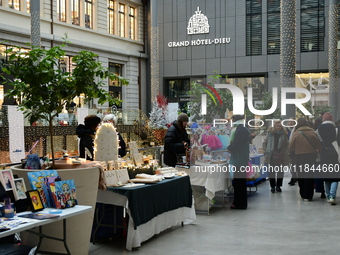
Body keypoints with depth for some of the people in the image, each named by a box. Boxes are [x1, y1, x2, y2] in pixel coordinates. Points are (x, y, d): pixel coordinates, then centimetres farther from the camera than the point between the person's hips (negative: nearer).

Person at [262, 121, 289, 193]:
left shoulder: (284, 134, 3)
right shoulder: (270, 133, 2)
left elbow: (286, 145, 3)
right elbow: (264, 143, 9)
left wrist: (286, 155, -4)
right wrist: (266, 151, 0)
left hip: (280, 156, 1)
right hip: (272, 156, 0)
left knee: (280, 171, 6)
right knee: (272, 171, 2)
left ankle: (278, 186, 18)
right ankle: (272, 186, 11)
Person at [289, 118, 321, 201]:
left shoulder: (295, 133, -6)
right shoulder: (312, 132, -3)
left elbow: (291, 148, -6)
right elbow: (319, 146, 0)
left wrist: (294, 155, 10)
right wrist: (316, 151, 17)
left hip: (299, 157, 0)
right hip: (311, 156, 0)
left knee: (301, 175, 13)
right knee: (309, 176, 6)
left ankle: (303, 194, 20)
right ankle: (308, 196, 4)